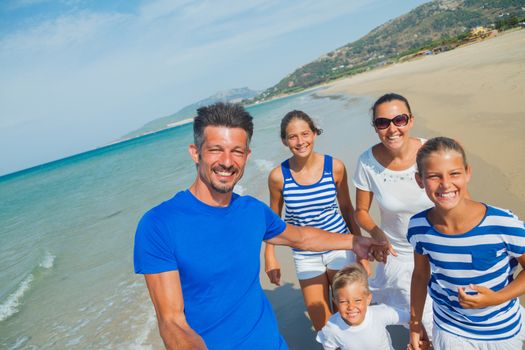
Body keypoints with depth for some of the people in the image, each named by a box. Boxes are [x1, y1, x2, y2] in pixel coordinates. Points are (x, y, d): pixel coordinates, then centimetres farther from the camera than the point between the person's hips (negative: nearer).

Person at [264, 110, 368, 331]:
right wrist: (270, 257, 0)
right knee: (322, 325, 11)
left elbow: (346, 208, 2)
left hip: (340, 247, 0)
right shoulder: (278, 176, -13)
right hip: (305, 256, 0)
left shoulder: (335, 167, -11)